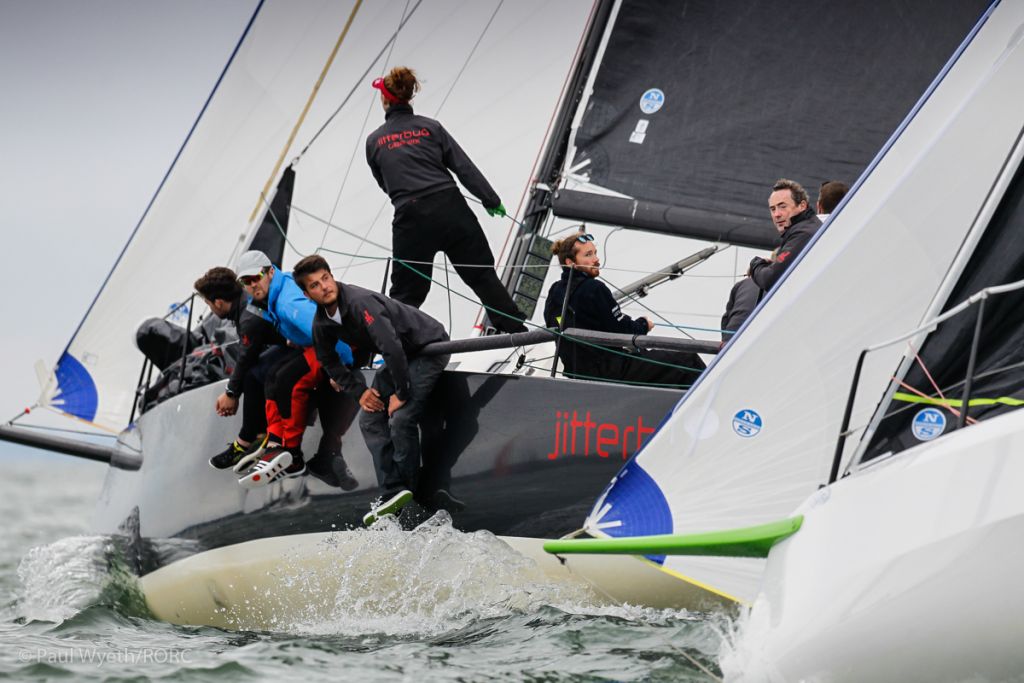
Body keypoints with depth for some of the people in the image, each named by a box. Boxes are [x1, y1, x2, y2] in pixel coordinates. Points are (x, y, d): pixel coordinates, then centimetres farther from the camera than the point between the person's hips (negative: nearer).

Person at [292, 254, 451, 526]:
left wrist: (401, 394, -27)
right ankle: (395, 492, -1)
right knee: (370, 419, 1)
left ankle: (402, 488, -7)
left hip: (428, 347, -9)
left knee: (400, 419, -21)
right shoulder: (321, 325, -4)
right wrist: (358, 390, 3)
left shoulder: (359, 302, -31)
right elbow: (329, 361, 15)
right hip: (400, 358, 9)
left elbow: (391, 346, -35)